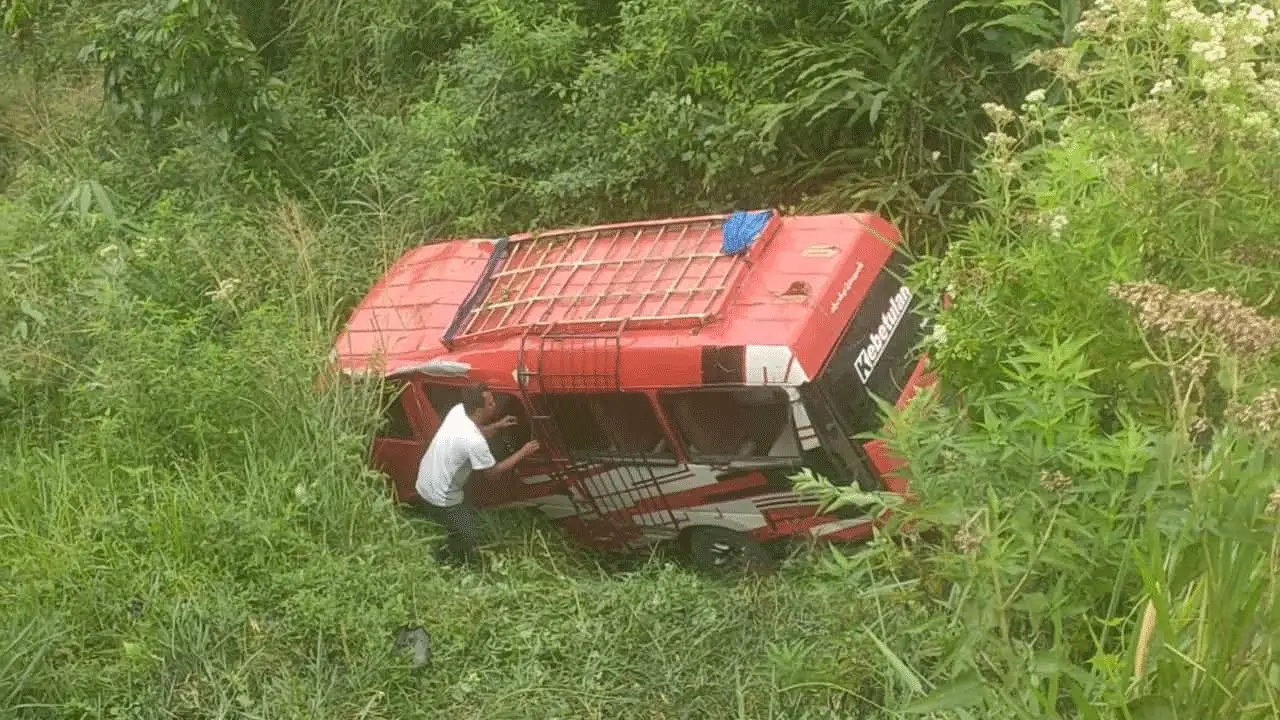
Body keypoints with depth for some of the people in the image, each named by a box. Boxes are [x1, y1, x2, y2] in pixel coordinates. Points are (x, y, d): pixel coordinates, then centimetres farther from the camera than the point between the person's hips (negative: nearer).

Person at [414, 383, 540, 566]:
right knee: (467, 537, 11)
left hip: (424, 484, 9)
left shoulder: (458, 410, -10)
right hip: (440, 498, -9)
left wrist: (496, 426, 10)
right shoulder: (474, 441, -33)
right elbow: (493, 470, -15)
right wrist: (523, 452, -7)